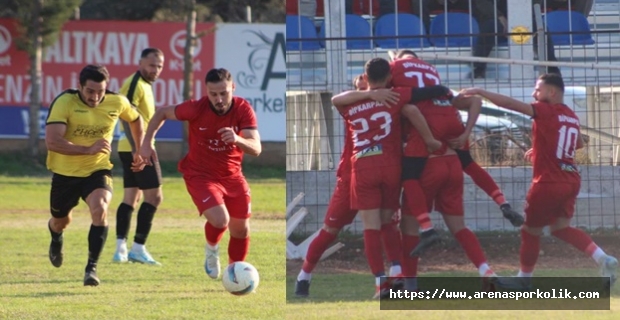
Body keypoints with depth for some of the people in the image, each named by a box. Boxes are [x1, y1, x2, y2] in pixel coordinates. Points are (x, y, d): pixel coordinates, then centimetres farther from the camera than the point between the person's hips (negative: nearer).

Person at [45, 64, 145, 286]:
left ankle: (92, 268, -21)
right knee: (61, 221, 19)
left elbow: (135, 120, 14)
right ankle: (56, 241, 58)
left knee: (100, 209, -28)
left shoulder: (117, 103, -11)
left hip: (98, 170, 0)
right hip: (65, 173, 0)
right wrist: (88, 149, -38)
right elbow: (52, 141, -33)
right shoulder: (64, 102, -23)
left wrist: (140, 151, 11)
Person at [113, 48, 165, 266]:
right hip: (136, 148, -10)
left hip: (135, 149, 10)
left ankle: (121, 248, 9)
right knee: (154, 196, -9)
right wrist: (137, 146, -29)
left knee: (131, 198, 10)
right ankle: (138, 248, -10)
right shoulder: (135, 84, -12)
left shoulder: (144, 84, 19)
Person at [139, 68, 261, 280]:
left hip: (232, 176, 3)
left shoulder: (243, 110, -17)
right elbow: (162, 113, -3)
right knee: (220, 220, -24)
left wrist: (238, 140, -46)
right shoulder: (196, 109, -21)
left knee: (241, 230, 8)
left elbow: (256, 149, -26)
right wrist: (147, 143, -7)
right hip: (200, 174, -3)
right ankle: (212, 250, 12)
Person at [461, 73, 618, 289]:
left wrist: (479, 92, -14)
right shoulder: (571, 116, 11)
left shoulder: (545, 111, -12)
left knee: (530, 230, 8)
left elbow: (510, 104, -19)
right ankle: (603, 259, -2)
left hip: (548, 182, -8)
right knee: (560, 227, 16)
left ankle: (524, 278, 21)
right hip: (571, 181, 8)